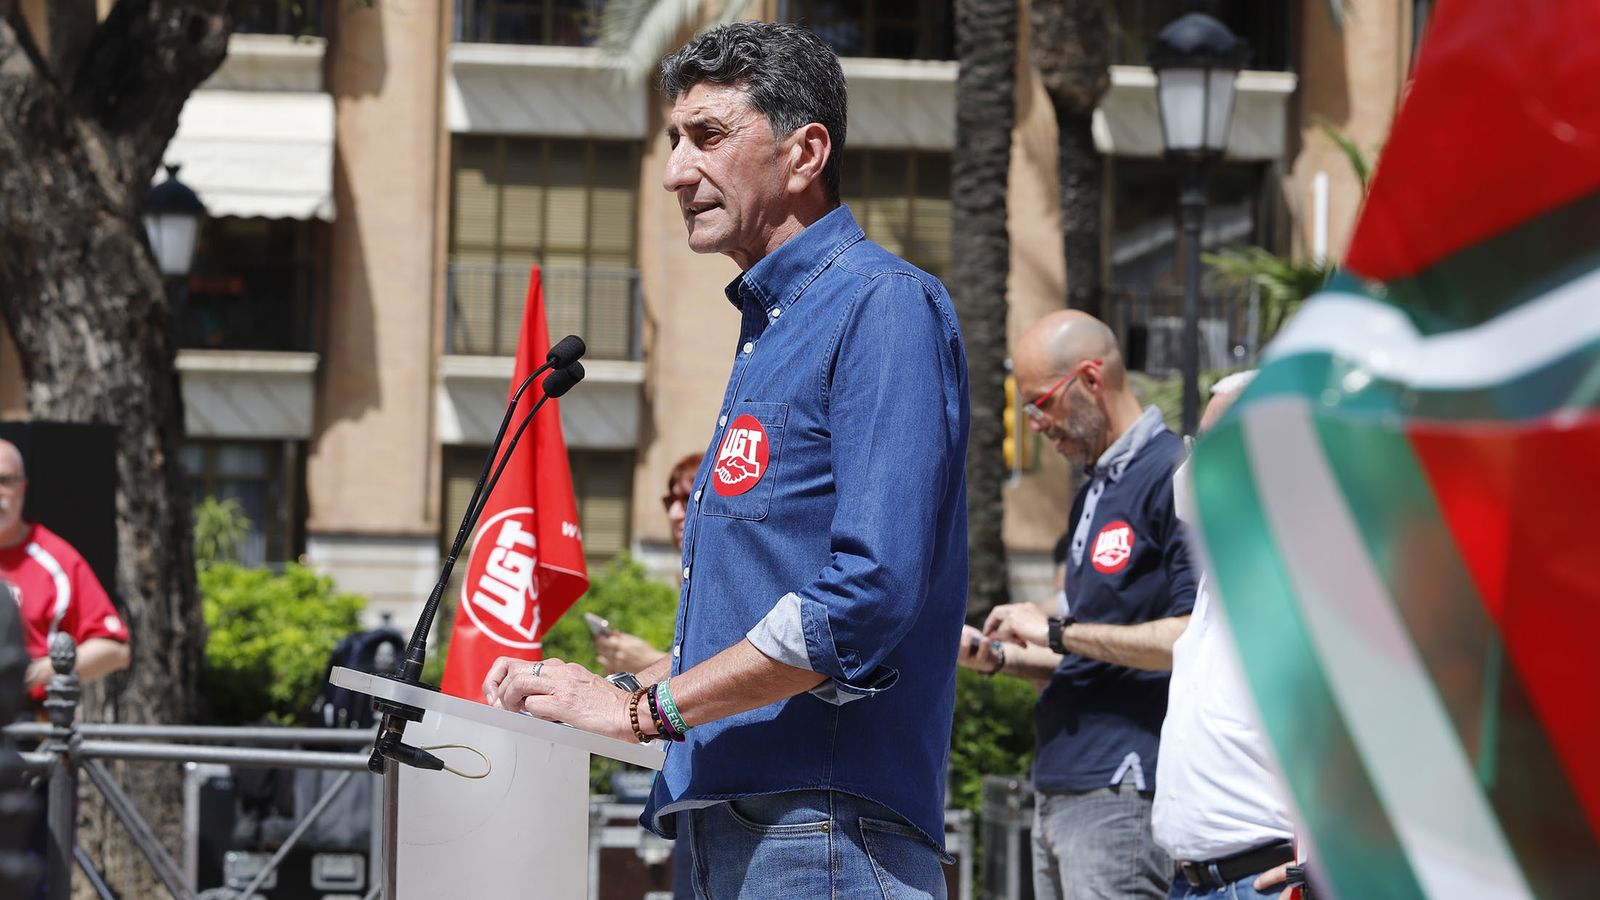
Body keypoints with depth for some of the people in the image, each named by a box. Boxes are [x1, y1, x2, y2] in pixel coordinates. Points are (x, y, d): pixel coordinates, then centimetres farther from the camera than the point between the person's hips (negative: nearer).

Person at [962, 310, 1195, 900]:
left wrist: (1057, 632, -14)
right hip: (1059, 795, 10)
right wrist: (995, 655, 12)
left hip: (1121, 793, -10)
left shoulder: (1173, 475, -10)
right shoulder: (1094, 493, 20)